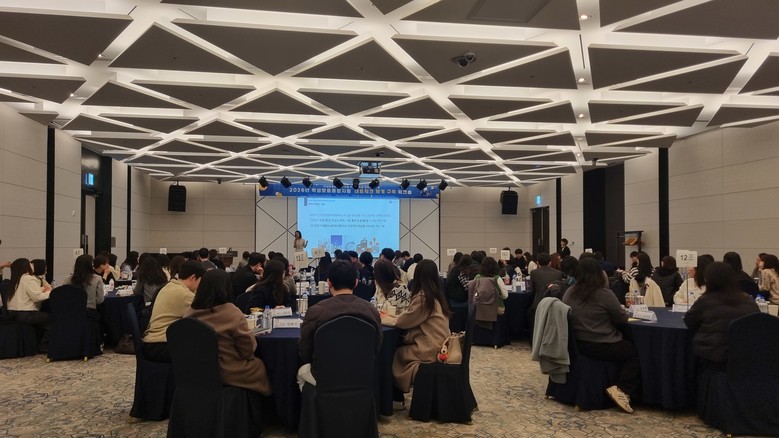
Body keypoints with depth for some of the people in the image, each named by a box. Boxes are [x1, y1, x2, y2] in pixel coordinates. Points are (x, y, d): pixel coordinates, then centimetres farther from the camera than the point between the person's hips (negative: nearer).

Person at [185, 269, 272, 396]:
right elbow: (248, 350, -14)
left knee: (253, 362, 26)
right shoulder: (232, 313, -23)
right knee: (259, 365, 24)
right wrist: (250, 334, 5)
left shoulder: (190, 312, -8)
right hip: (228, 372, -5)